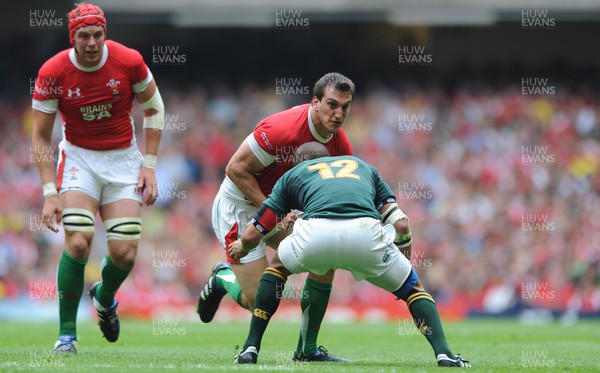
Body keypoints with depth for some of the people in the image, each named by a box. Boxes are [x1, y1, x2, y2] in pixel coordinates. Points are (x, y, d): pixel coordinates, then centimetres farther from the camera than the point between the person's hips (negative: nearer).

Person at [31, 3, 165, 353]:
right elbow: (41, 136, -5)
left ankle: (105, 297, 29)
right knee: (78, 243, -20)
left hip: (123, 157, 1)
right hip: (78, 158, -1)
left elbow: (153, 108, 4)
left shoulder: (129, 62, -13)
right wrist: (50, 193, -12)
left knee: (125, 253, -7)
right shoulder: (53, 73, -14)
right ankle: (67, 334, -7)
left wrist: (149, 165, -1)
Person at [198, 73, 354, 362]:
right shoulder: (282, 129, -29)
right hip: (238, 206, -8)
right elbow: (236, 169, -24)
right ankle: (223, 278, 23)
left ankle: (307, 348, 4)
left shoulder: (341, 145, -6)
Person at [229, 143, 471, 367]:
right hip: (365, 232, 0)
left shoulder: (292, 175, 35)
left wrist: (241, 248, 54)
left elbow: (252, 233, 31)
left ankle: (251, 348, 26)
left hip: (315, 233, 0)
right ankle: (444, 353, 4)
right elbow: (401, 224, 25)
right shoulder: (362, 166, 39)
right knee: (412, 287, 25)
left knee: (277, 267, 33)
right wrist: (404, 261, 42)